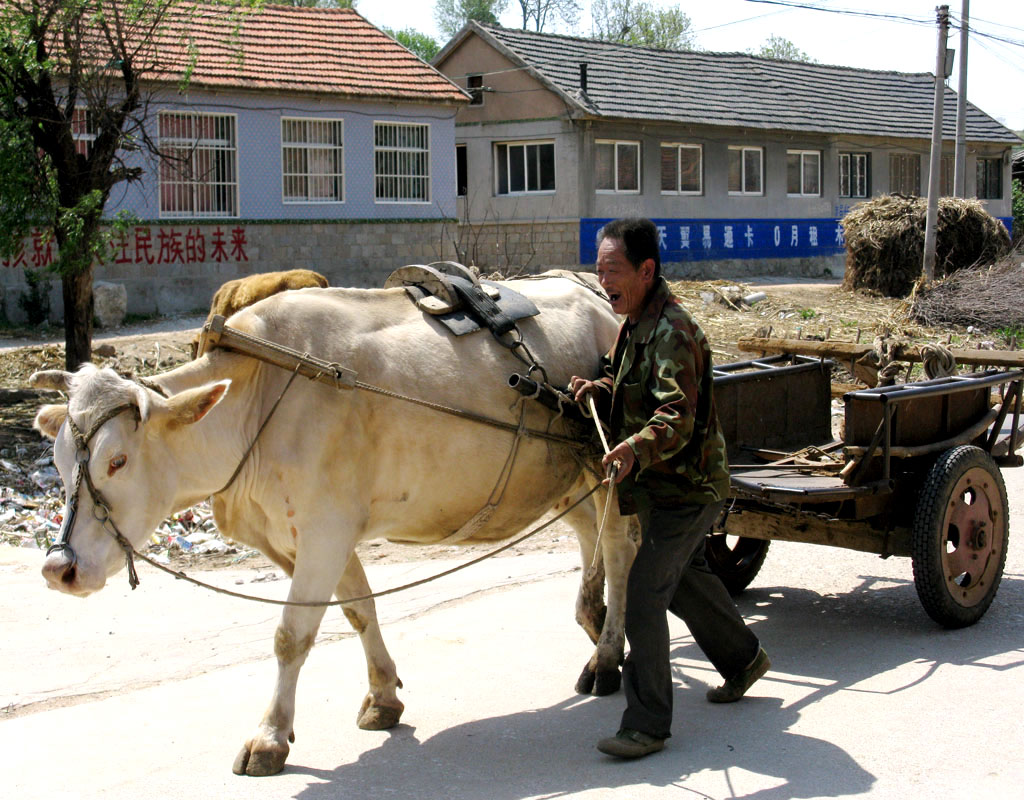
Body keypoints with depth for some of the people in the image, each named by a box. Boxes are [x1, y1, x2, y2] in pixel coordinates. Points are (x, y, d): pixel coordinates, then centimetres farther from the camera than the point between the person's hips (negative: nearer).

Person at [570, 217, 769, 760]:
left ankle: (647, 724, -4)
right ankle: (743, 659, 47)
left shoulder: (672, 333, -23)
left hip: (685, 489, -10)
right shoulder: (635, 324, 8)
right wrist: (596, 390, -5)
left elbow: (677, 417, -35)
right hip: (659, 486, 10)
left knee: (643, 596, -12)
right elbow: (629, 394, 17)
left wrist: (637, 448, -53)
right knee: (683, 579, 25)